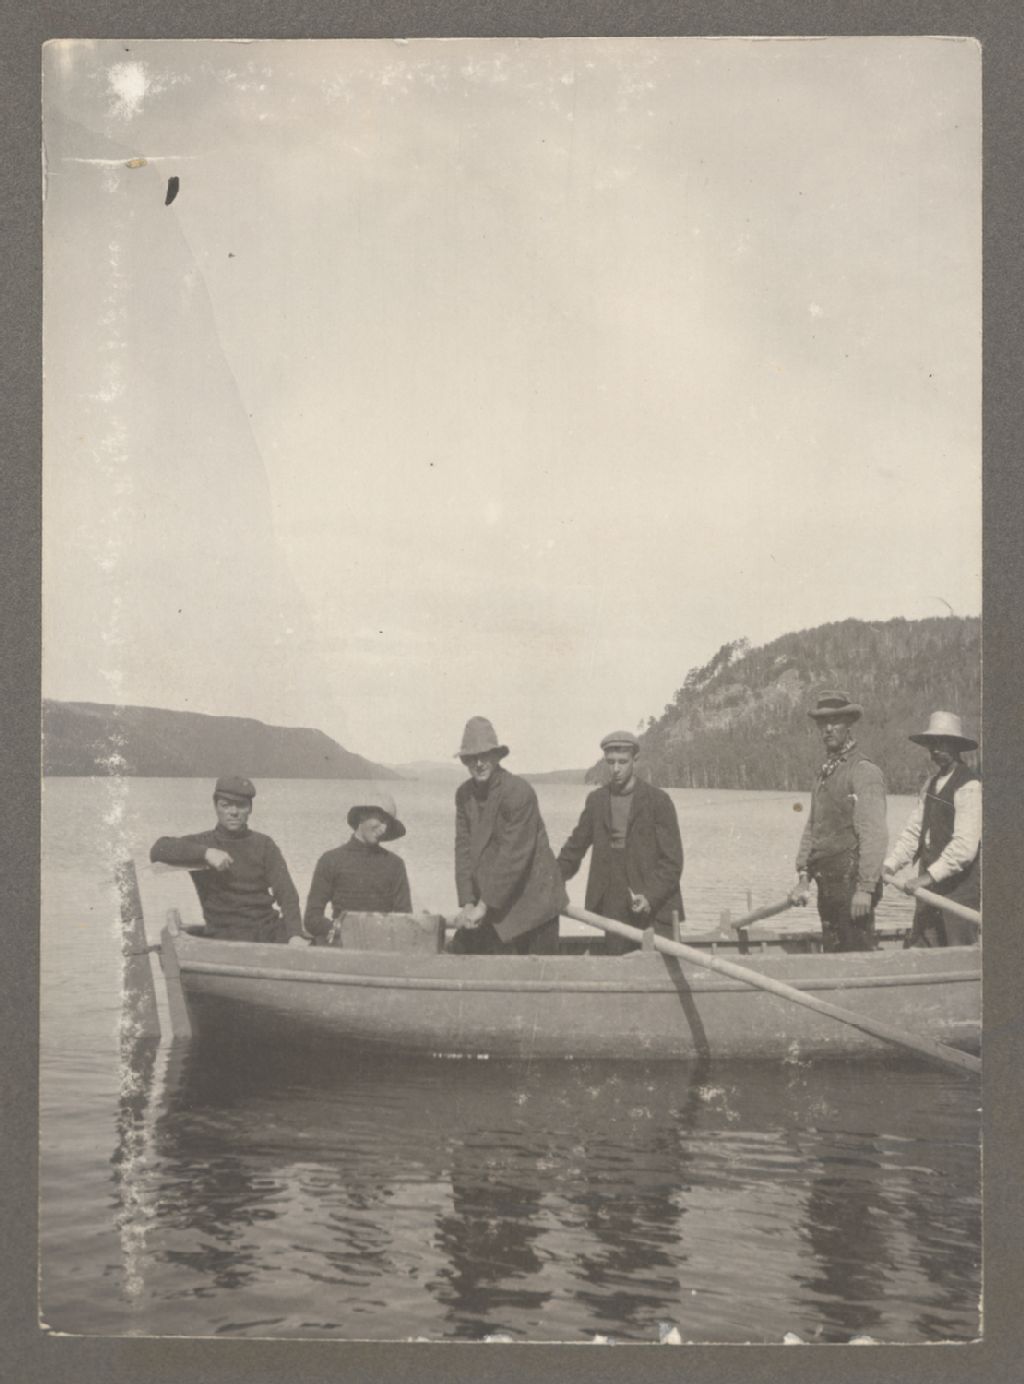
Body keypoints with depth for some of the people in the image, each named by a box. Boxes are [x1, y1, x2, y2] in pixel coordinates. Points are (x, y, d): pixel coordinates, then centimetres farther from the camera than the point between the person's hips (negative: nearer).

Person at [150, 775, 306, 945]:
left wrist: (294, 934, -14)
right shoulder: (203, 843, 8)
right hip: (226, 936, -3)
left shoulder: (263, 845, 14)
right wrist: (205, 852, -18)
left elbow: (286, 891, 3)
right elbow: (158, 850, -7)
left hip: (269, 930, 3)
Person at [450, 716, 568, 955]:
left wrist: (484, 906, -19)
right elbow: (464, 848, 3)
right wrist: (467, 903, -7)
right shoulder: (464, 794, 4)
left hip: (531, 899, -6)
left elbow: (513, 856, -20)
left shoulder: (519, 792, -17)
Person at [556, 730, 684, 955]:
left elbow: (672, 860, -6)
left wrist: (651, 896, -18)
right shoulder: (596, 800, 10)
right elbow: (575, 847, 18)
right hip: (613, 909, 4)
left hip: (656, 907, -3)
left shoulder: (658, 800, -4)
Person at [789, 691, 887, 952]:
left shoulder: (864, 772, -10)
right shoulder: (824, 774, 17)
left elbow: (874, 835, -16)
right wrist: (803, 878, 9)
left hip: (853, 883, -8)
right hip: (827, 886, 8)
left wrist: (865, 888, -20)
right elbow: (811, 830, 18)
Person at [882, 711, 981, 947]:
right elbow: (914, 830, 14)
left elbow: (965, 845, -20)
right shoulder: (931, 784, 15)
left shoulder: (969, 786, -12)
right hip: (930, 889, 8)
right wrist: (890, 864, 1)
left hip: (960, 887, -8)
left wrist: (929, 876, -24)